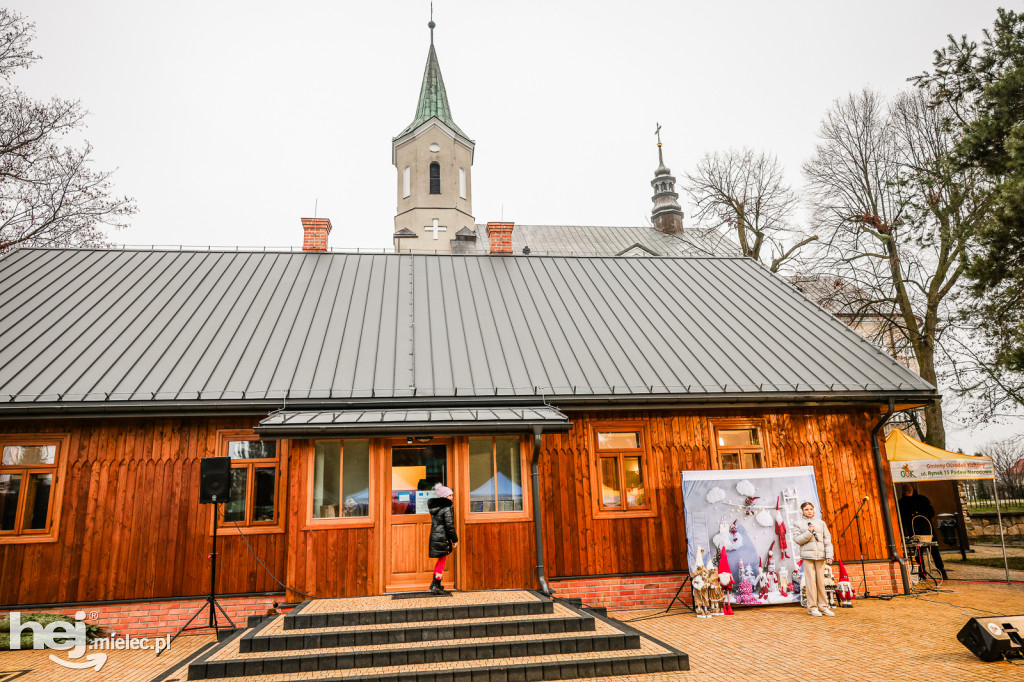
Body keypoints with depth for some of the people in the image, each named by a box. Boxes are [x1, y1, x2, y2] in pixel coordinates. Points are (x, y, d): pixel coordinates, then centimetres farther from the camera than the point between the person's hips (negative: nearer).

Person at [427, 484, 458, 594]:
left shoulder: (433, 506, 7)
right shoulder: (447, 508, -15)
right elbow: (450, 526, -16)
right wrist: (455, 539, -7)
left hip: (434, 536, 7)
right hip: (443, 538, -7)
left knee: (440, 560, 20)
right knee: (442, 561, 5)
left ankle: (434, 584, 25)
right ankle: (436, 586, 8)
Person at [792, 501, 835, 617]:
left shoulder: (821, 523, 15)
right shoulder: (799, 524, 8)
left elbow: (827, 539, 12)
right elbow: (797, 539, 0)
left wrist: (829, 555, 3)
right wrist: (808, 532, -12)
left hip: (820, 556, 3)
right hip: (807, 556, -2)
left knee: (821, 581, 2)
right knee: (811, 582, -5)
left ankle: (823, 606, 9)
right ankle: (812, 607, 0)